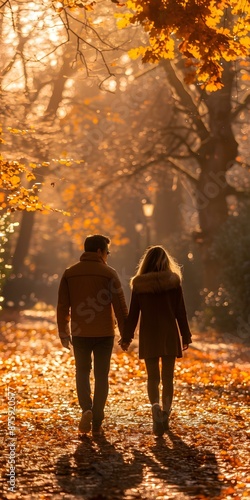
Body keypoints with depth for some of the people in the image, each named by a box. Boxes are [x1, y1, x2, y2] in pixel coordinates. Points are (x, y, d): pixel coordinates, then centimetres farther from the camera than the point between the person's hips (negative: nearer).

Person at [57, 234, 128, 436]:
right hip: (104, 334, -2)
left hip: (80, 334, 2)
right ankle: (97, 423, 7)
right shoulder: (109, 273, -6)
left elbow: (63, 306, 4)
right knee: (101, 376, 8)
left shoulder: (69, 273, 2)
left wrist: (64, 333, 12)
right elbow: (120, 306, -6)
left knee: (82, 372, 17)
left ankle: (86, 409, -5)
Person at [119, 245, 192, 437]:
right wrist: (186, 335, 8)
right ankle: (165, 414, 14)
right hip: (170, 335, 0)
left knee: (153, 377, 5)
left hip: (149, 336, 0)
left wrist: (126, 337, 8)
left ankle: (156, 406, -21)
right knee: (168, 376, 10)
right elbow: (180, 312, -1)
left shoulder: (139, 284, -2)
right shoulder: (173, 281, -3)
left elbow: (133, 313, 0)